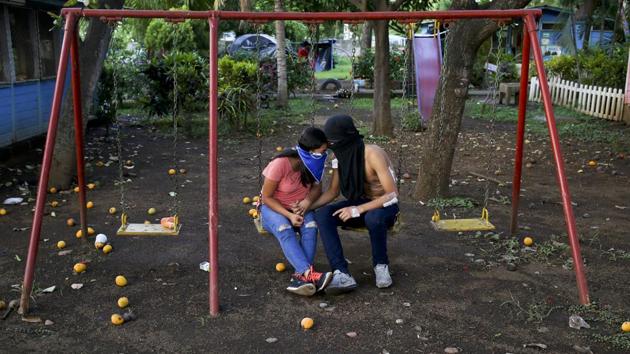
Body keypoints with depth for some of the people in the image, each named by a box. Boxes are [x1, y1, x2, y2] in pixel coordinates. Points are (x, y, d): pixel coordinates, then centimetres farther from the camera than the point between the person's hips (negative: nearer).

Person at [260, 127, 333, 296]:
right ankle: (309, 273, -47)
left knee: (311, 226, -30)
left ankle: (301, 276, -37)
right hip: (273, 207, -4)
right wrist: (289, 215, -29)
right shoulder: (280, 164, -27)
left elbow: (317, 187, 3)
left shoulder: (313, 162, -11)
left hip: (300, 207, 4)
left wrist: (308, 201, -19)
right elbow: (266, 197, -18)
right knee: (284, 229, -37)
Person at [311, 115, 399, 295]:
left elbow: (392, 194, -28)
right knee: (322, 215, -21)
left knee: (373, 217, -42)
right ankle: (342, 274, -29)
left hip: (385, 205, -6)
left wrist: (358, 210, -34)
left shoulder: (373, 154, -26)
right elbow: (333, 191, 2)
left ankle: (381, 265, -13)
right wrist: (308, 205, -14)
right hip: (361, 201, 6)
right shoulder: (340, 156, -7)